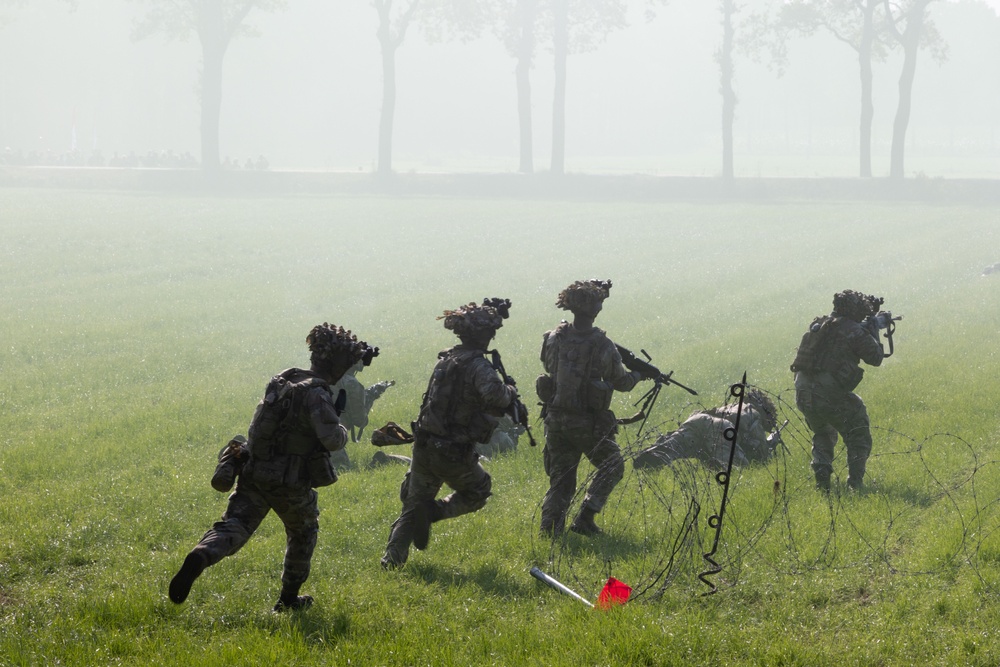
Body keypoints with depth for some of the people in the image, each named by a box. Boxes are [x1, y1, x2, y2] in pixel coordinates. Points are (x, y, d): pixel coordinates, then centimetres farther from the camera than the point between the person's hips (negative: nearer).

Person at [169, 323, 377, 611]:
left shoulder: (282, 380, 9)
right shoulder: (316, 394, -17)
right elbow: (332, 440, -30)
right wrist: (342, 432, -3)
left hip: (254, 473, 5)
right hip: (290, 482, -5)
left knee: (232, 528, -4)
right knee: (304, 533, 21)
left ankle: (199, 557, -35)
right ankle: (289, 598, 29)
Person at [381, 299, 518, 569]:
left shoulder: (446, 358, 8)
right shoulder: (478, 365, -17)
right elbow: (494, 396, -34)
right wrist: (509, 392, -14)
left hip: (424, 448, 6)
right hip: (455, 454, -6)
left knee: (414, 505, 18)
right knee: (478, 491, 21)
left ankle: (392, 557, 8)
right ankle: (433, 511, -1)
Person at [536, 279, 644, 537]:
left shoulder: (553, 339, -5)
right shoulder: (603, 346, -15)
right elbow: (620, 382, -2)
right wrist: (638, 375, 18)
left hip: (556, 419, 4)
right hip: (589, 424, -4)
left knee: (560, 477, 17)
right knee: (612, 467, 16)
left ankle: (549, 526, 6)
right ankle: (585, 518, 5)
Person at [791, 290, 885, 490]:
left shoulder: (819, 324, 13)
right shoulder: (856, 332, -7)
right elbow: (876, 358, 5)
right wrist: (874, 331, 19)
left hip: (803, 394, 6)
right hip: (830, 396, -6)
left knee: (823, 434, 30)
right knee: (858, 436, 15)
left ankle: (821, 473, 12)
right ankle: (855, 482, 7)